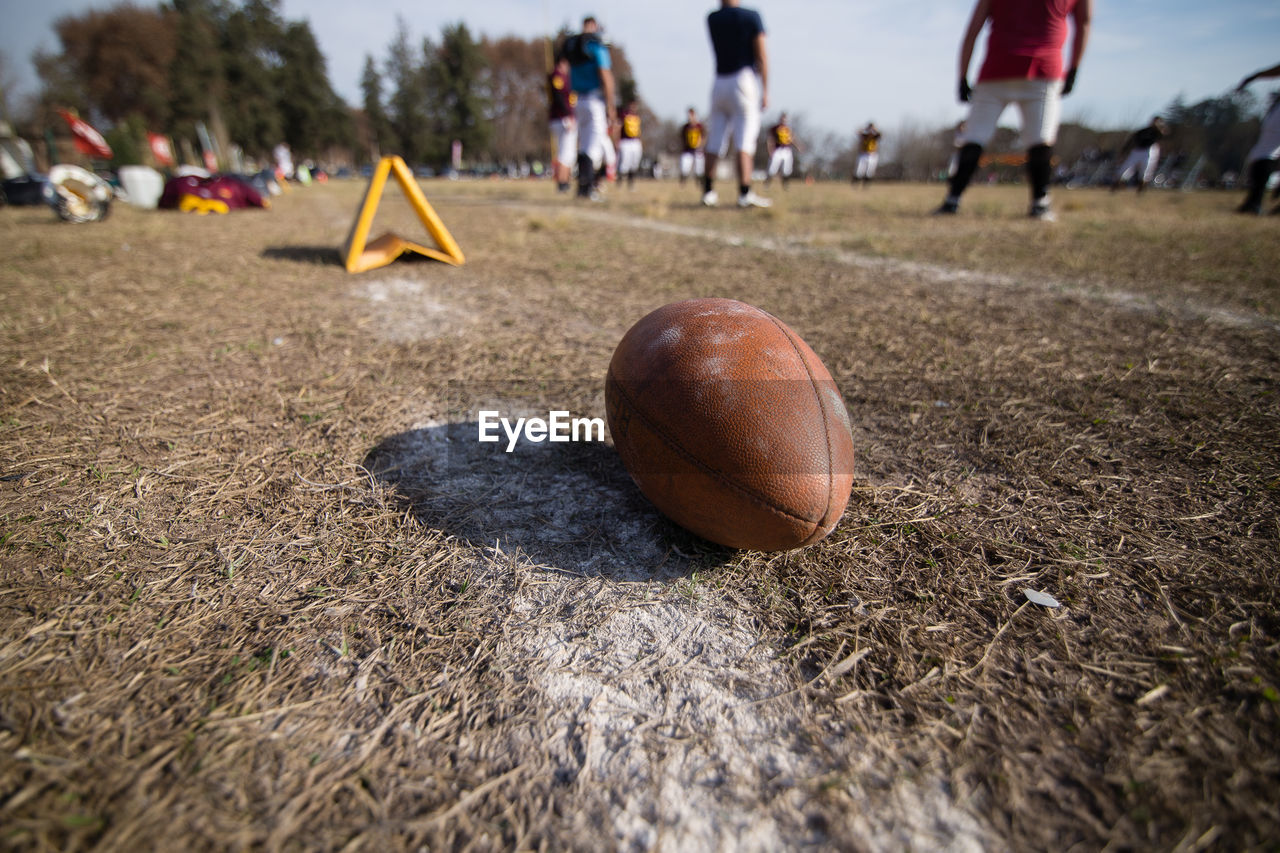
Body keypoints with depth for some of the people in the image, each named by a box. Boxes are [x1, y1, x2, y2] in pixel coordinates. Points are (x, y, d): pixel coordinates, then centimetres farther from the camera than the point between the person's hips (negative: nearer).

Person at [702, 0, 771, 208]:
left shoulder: (711, 19, 10)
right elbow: (761, 56, -5)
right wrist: (765, 91, -4)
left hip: (719, 84, 4)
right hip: (744, 80, -4)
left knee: (715, 142, 8)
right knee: (745, 142, -9)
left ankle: (708, 192, 8)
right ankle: (745, 194, -16)